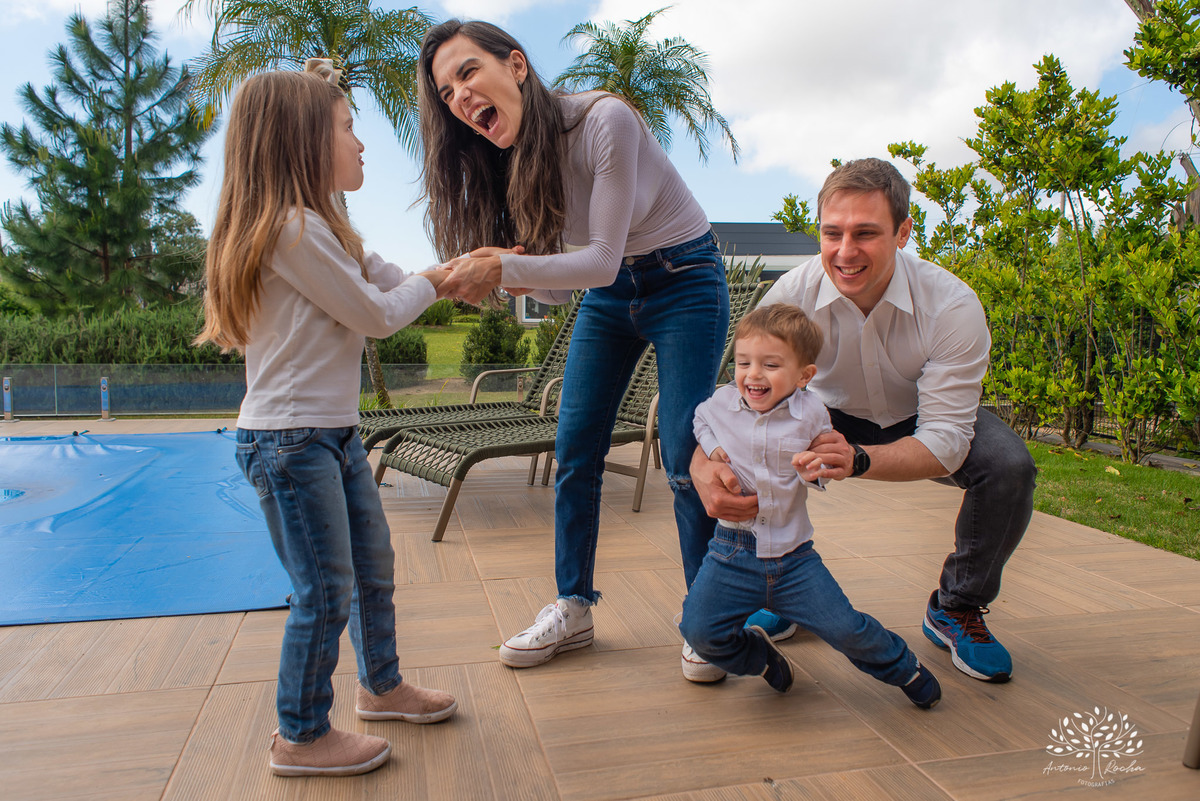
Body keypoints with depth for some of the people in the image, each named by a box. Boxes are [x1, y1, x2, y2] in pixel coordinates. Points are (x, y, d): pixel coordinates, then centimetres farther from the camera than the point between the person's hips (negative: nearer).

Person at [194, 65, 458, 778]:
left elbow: (393, 282, 14)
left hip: (335, 432, 10)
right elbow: (376, 314, -14)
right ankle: (302, 738, 20)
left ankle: (382, 686, 39)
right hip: (289, 439, -10)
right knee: (326, 593, 1)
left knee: (375, 567, 19)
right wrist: (436, 280, 0)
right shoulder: (293, 228, -18)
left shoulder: (322, 225, 16)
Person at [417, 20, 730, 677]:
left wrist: (505, 268, -34)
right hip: (608, 294, 6)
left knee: (685, 459, -8)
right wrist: (513, 273, -24)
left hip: (684, 280, -6)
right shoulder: (508, 160, -5)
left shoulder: (604, 120, -25)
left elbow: (602, 258, -25)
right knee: (574, 452, 1)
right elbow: (559, 283, -3)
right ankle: (573, 609, 17)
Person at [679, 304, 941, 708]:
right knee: (700, 632, -11)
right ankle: (758, 653, 23)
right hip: (734, 550, 1)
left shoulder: (810, 412, -7)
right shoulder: (721, 403, -5)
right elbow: (699, 422, 18)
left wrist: (815, 470, -20)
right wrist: (711, 449, -2)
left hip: (793, 551, -1)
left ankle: (901, 666, 28)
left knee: (845, 629, -6)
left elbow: (826, 466, 3)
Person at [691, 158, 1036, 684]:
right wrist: (704, 467, -50)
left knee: (1009, 466, -29)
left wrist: (859, 459, -55)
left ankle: (956, 611, -1)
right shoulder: (792, 295, -27)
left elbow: (946, 440, -34)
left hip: (920, 420, 0)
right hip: (833, 416, 1)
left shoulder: (952, 306, -30)